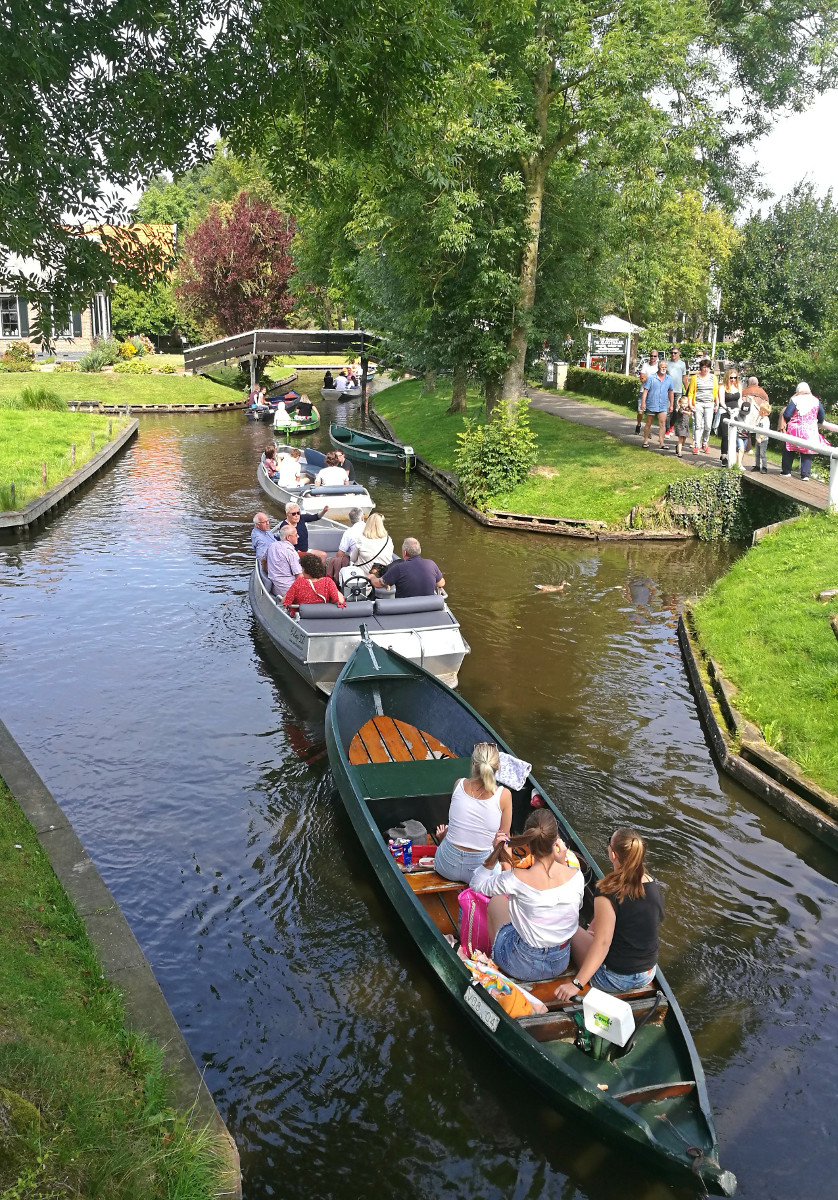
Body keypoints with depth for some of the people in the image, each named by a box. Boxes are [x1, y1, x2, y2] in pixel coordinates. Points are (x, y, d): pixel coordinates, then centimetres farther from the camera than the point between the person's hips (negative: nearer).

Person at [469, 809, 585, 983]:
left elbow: (477, 883, -9)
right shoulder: (576, 875, -19)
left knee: (496, 901, 24)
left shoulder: (517, 879, -28)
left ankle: (494, 958, 46)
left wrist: (496, 854, -14)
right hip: (560, 964, 4)